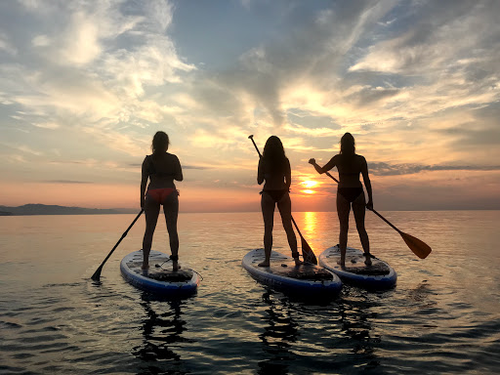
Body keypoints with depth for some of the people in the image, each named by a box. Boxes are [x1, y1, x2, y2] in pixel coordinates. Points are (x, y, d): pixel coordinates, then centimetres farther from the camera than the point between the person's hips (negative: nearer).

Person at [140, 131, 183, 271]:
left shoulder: (148, 160, 4)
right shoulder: (173, 158, 2)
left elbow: (143, 181, 2)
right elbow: (180, 178, 4)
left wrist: (142, 200, 9)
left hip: (152, 194, 1)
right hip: (169, 194, -1)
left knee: (149, 229, 6)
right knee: (172, 229, 1)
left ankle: (145, 262, 4)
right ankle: (175, 263, 1)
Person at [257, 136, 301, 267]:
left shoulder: (263, 160, -7)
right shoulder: (285, 160, -1)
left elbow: (259, 181, -4)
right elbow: (288, 181, 4)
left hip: (268, 194, -2)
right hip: (282, 194, 2)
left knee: (268, 228, 3)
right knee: (288, 227, 9)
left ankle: (267, 259, 5)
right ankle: (296, 258, 11)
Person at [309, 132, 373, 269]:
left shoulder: (337, 159, -3)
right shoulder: (361, 159, -1)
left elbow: (321, 170, 10)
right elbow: (366, 180, 1)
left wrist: (314, 163, 30)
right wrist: (370, 199, 8)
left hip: (343, 193, -1)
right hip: (358, 193, 1)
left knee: (343, 228, 7)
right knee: (361, 227, 12)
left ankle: (342, 260, 6)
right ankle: (368, 257, 5)